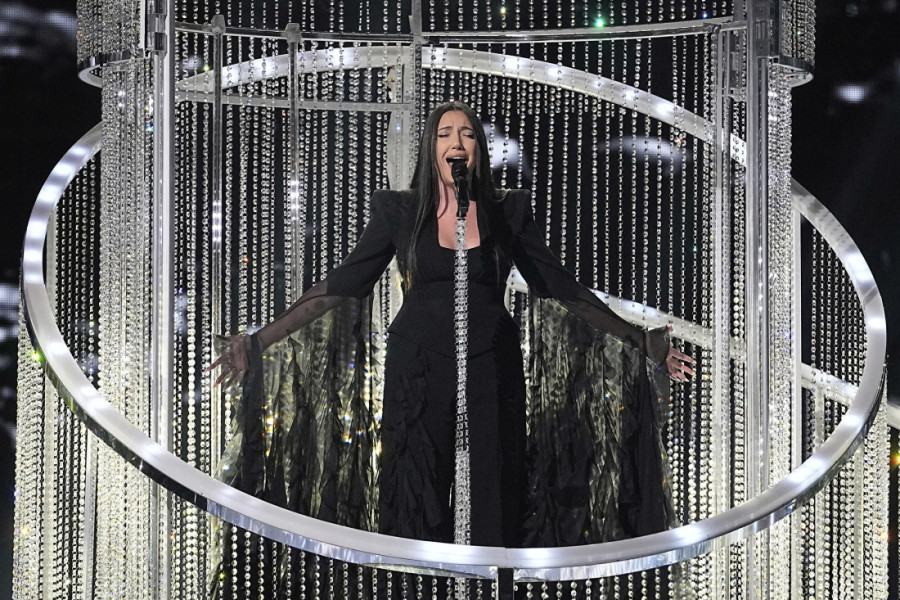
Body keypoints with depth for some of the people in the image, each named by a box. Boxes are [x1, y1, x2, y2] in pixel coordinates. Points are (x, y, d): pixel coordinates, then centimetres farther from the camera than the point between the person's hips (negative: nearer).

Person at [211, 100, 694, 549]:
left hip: (491, 365, 1)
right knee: (418, 506, 1)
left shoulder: (508, 211, 6)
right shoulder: (399, 211, 4)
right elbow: (341, 285, 3)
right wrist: (261, 340, -4)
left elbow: (560, 288, 9)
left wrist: (639, 342, 4)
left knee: (493, 499, 0)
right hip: (419, 368, 0)